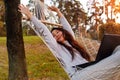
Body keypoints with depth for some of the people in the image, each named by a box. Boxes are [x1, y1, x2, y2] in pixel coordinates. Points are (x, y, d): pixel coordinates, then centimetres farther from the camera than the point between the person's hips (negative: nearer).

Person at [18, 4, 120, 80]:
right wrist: (30, 15, 7)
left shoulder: (71, 42, 31)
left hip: (89, 71, 8)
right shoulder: (57, 47, 15)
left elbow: (67, 27, 42)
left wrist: (58, 12, 51)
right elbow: (45, 32, 8)